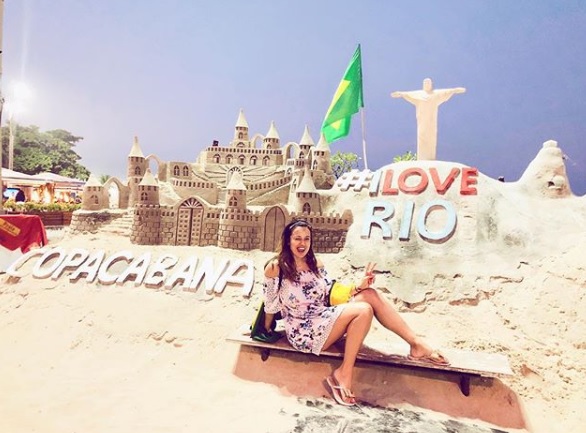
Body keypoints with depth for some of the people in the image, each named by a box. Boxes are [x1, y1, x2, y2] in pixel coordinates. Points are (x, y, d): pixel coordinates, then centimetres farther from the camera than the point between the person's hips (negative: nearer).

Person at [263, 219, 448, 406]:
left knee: (370, 294, -13)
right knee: (364, 310, -25)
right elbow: (271, 305, -2)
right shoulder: (277, 267, -10)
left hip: (324, 319, 6)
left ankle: (416, 343, -6)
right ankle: (344, 374, -15)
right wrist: (267, 331, -10)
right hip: (303, 331, -6)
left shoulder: (315, 264, 8)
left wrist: (359, 287, -2)